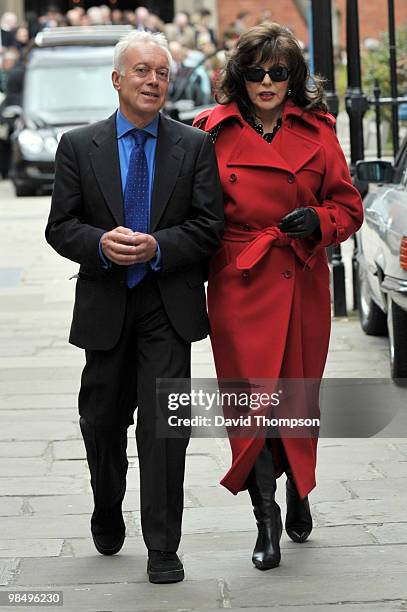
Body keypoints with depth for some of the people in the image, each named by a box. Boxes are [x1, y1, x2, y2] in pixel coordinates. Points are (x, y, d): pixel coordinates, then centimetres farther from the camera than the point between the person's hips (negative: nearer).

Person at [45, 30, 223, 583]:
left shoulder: (195, 147, 2)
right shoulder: (79, 146, 4)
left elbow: (209, 226, -2)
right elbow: (59, 228, 1)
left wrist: (157, 247, -18)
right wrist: (101, 244, -18)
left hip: (168, 306, -2)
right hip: (105, 307, 2)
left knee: (163, 424, -8)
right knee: (103, 419, 15)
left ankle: (163, 548, 0)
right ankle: (107, 516, 40)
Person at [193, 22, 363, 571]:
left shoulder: (317, 131, 4)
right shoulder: (215, 131, 1)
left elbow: (348, 207, 8)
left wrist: (317, 220, -11)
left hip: (302, 285, 2)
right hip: (239, 284, -2)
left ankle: (298, 493, 36)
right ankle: (267, 520, -1)